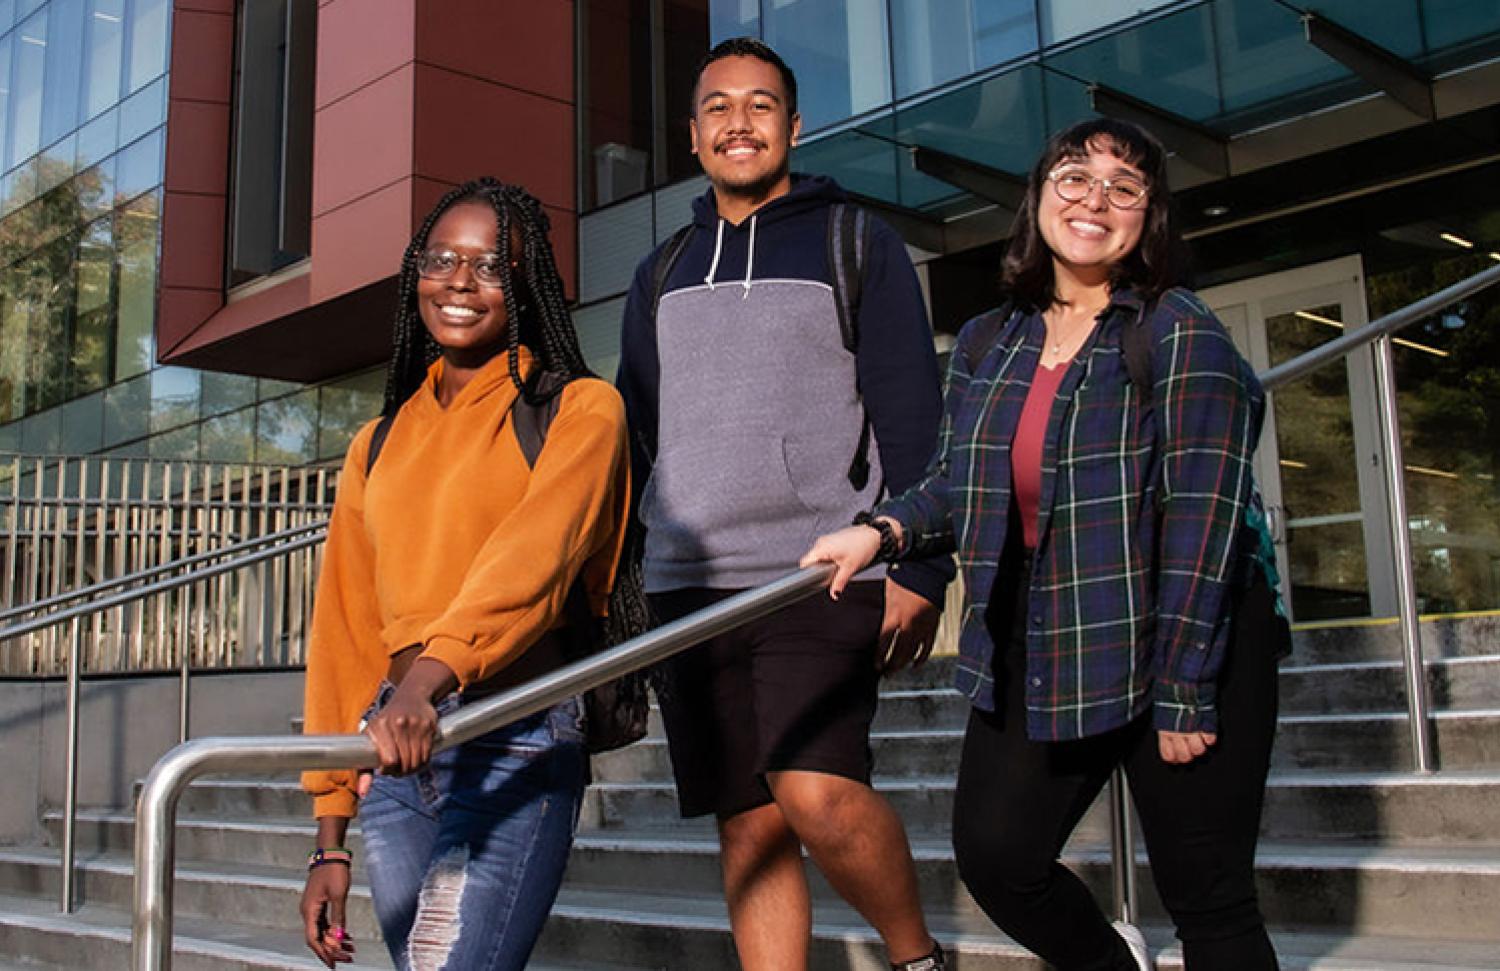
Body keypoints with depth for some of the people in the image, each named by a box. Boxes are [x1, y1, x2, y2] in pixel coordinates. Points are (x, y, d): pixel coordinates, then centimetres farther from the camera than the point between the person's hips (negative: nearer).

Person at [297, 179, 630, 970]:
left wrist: (431, 675, -34)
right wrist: (331, 838, 13)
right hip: (396, 749, 6)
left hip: (514, 735, -5)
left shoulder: (579, 409, 1)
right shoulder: (379, 444, 17)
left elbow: (533, 550, -17)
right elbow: (344, 632, 15)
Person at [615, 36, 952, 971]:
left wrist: (918, 568, -11)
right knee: (748, 824, 5)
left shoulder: (858, 244, 5)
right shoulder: (661, 273, 18)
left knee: (816, 791, -19)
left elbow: (912, 420, -1)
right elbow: (632, 439, 18)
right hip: (689, 589, 5)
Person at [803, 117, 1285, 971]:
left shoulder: (1181, 334, -10)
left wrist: (1183, 692, -18)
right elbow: (958, 484, 14)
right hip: (1037, 656, 5)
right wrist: (884, 532, -7)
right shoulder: (986, 344, 7)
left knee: (1208, 899, 4)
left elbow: (1202, 517, -16)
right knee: (994, 855, 4)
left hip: (1184, 647, -5)